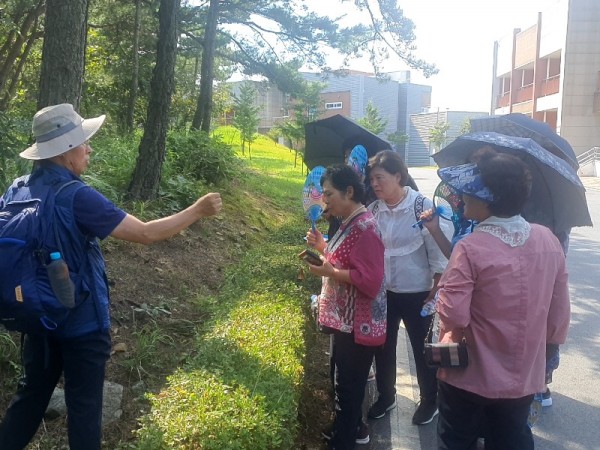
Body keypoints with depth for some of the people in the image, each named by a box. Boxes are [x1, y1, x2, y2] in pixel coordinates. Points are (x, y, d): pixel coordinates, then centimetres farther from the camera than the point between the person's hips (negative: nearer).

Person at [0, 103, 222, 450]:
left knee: (31, 395, 23)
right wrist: (198, 211, -13)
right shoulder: (77, 197, -24)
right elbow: (146, 233, -23)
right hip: (81, 322, -7)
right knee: (84, 406, 9)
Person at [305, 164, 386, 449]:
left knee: (348, 383, 5)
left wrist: (328, 272, -24)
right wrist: (323, 247, 6)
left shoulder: (364, 228, -23)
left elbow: (369, 280, -27)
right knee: (345, 378, 23)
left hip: (357, 324, -10)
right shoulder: (350, 223, 9)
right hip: (346, 319, 10)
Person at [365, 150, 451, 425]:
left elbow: (437, 253, -11)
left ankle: (429, 401, 34)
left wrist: (435, 292, -11)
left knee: (422, 349, 12)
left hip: (416, 293, -4)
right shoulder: (373, 210, -3)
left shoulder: (423, 206, -15)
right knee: (383, 348, 17)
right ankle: (385, 396, 40)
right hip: (382, 293, 4)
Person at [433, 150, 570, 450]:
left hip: (470, 376, -5)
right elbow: (559, 311, 2)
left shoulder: (471, 247, -23)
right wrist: (544, 350, 17)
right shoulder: (549, 241, -5)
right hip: (525, 376, 5)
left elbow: (453, 315, -24)